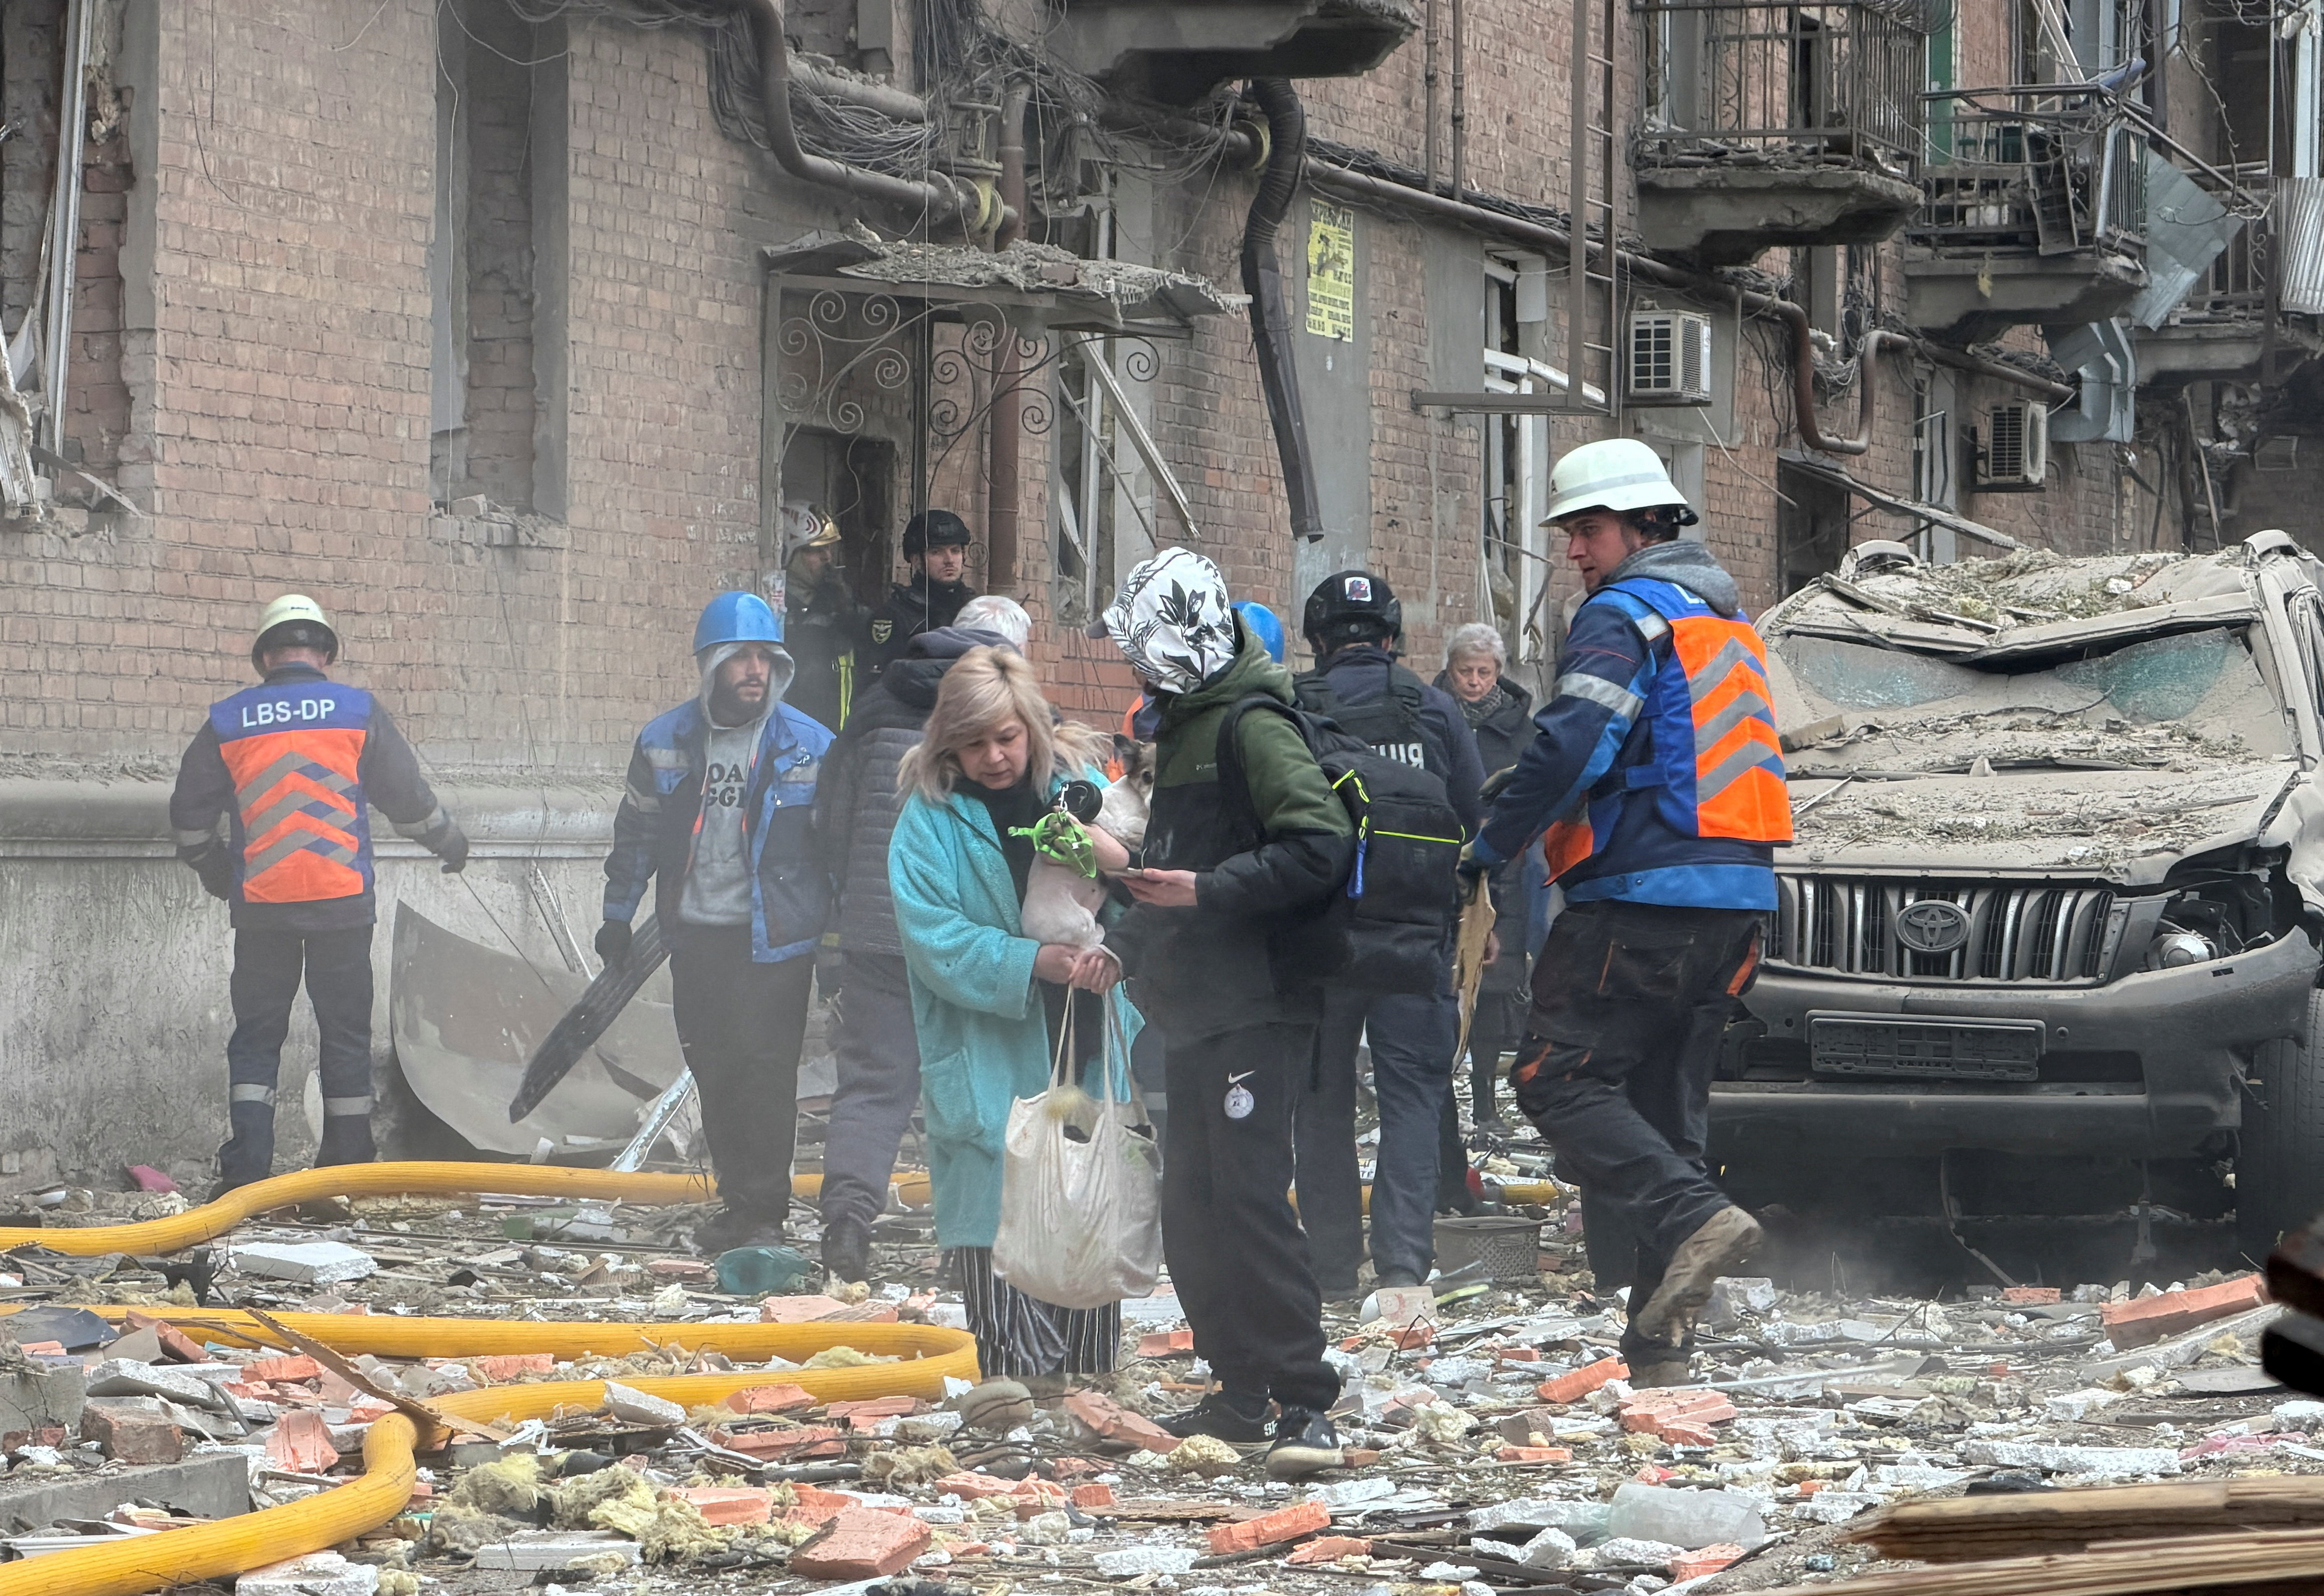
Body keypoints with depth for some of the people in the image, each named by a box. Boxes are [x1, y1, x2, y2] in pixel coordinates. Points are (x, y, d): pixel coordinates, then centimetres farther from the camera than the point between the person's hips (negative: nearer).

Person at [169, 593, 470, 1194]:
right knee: (346, 1033, 8)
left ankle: (246, 1166, -3)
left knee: (256, 1035, 7)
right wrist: (450, 845, 26)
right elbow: (410, 800, 6)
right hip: (341, 904, -1)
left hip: (260, 908, 1)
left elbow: (190, 815, 12)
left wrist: (216, 873, 31)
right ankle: (348, 1165, 11)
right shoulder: (359, 712, 0)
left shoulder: (227, 721, 4)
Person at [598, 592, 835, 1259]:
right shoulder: (664, 741, 4)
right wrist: (617, 917, 15)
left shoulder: (809, 747, -3)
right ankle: (737, 1199, 19)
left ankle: (765, 1214, -2)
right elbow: (637, 833, 14)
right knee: (713, 1072, 8)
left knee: (764, 1071, -9)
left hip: (775, 940, -4)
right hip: (695, 935, 4)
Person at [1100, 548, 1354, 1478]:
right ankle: (1241, 1393, 18)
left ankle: (1306, 1406, -14)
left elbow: (1320, 849, -22)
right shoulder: (1185, 726, 19)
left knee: (1249, 1198, -15)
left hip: (1258, 1008, -10)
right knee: (1191, 1208, 10)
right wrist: (1125, 943, 17)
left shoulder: (1253, 727, -12)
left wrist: (1207, 890, -23)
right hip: (1196, 1009, 10)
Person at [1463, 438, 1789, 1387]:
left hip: (1642, 898, -9)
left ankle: (1692, 1218, -24)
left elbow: (1573, 742, -20)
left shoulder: (1625, 614, -8)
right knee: (1668, 1097, 11)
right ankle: (1658, 1337, 7)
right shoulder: (1728, 621, 22)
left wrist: (1495, 844, -11)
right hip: (1736, 898, 9)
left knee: (1560, 1079, -6)